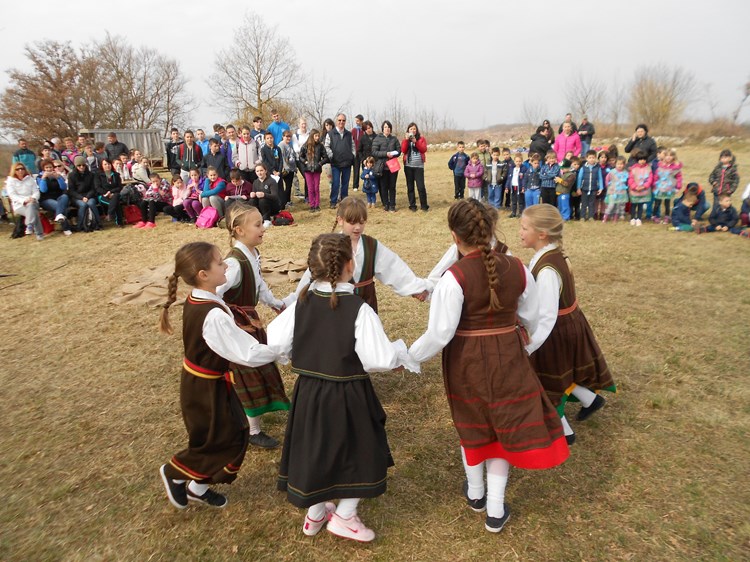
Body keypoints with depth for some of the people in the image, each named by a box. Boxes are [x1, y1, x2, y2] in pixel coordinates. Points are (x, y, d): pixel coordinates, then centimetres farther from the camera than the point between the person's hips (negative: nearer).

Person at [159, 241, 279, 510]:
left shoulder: (195, 299, -4)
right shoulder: (214, 316, -32)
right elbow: (249, 355, -30)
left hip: (200, 381, 9)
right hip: (207, 388, -9)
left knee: (235, 433, 20)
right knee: (224, 440, 11)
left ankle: (198, 487, 38)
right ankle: (175, 473, 32)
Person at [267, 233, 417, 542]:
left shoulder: (301, 303, -8)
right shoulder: (359, 310, -23)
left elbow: (276, 343, -3)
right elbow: (380, 360, -24)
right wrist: (400, 350, -4)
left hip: (308, 392, 5)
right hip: (349, 396, -5)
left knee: (314, 450, 22)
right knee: (363, 451, 19)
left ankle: (315, 514, 42)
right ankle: (344, 516, 28)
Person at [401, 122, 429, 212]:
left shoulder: (421, 139, 7)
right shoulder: (405, 139, 11)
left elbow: (424, 149, -8)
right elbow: (403, 151, -5)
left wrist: (415, 141, -16)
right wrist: (406, 140, -14)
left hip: (419, 166, -2)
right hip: (408, 166, 2)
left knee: (421, 186, -8)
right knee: (410, 186, 4)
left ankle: (424, 205, 1)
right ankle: (412, 205, 10)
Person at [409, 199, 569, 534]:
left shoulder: (454, 277, -22)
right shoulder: (517, 268, -9)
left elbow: (439, 334, -21)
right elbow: (530, 318, 5)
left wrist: (410, 356, -6)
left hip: (466, 360, -2)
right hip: (508, 356, 2)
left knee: (472, 424, 22)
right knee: (506, 425, 18)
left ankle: (476, 493, 45)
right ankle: (495, 510, 26)